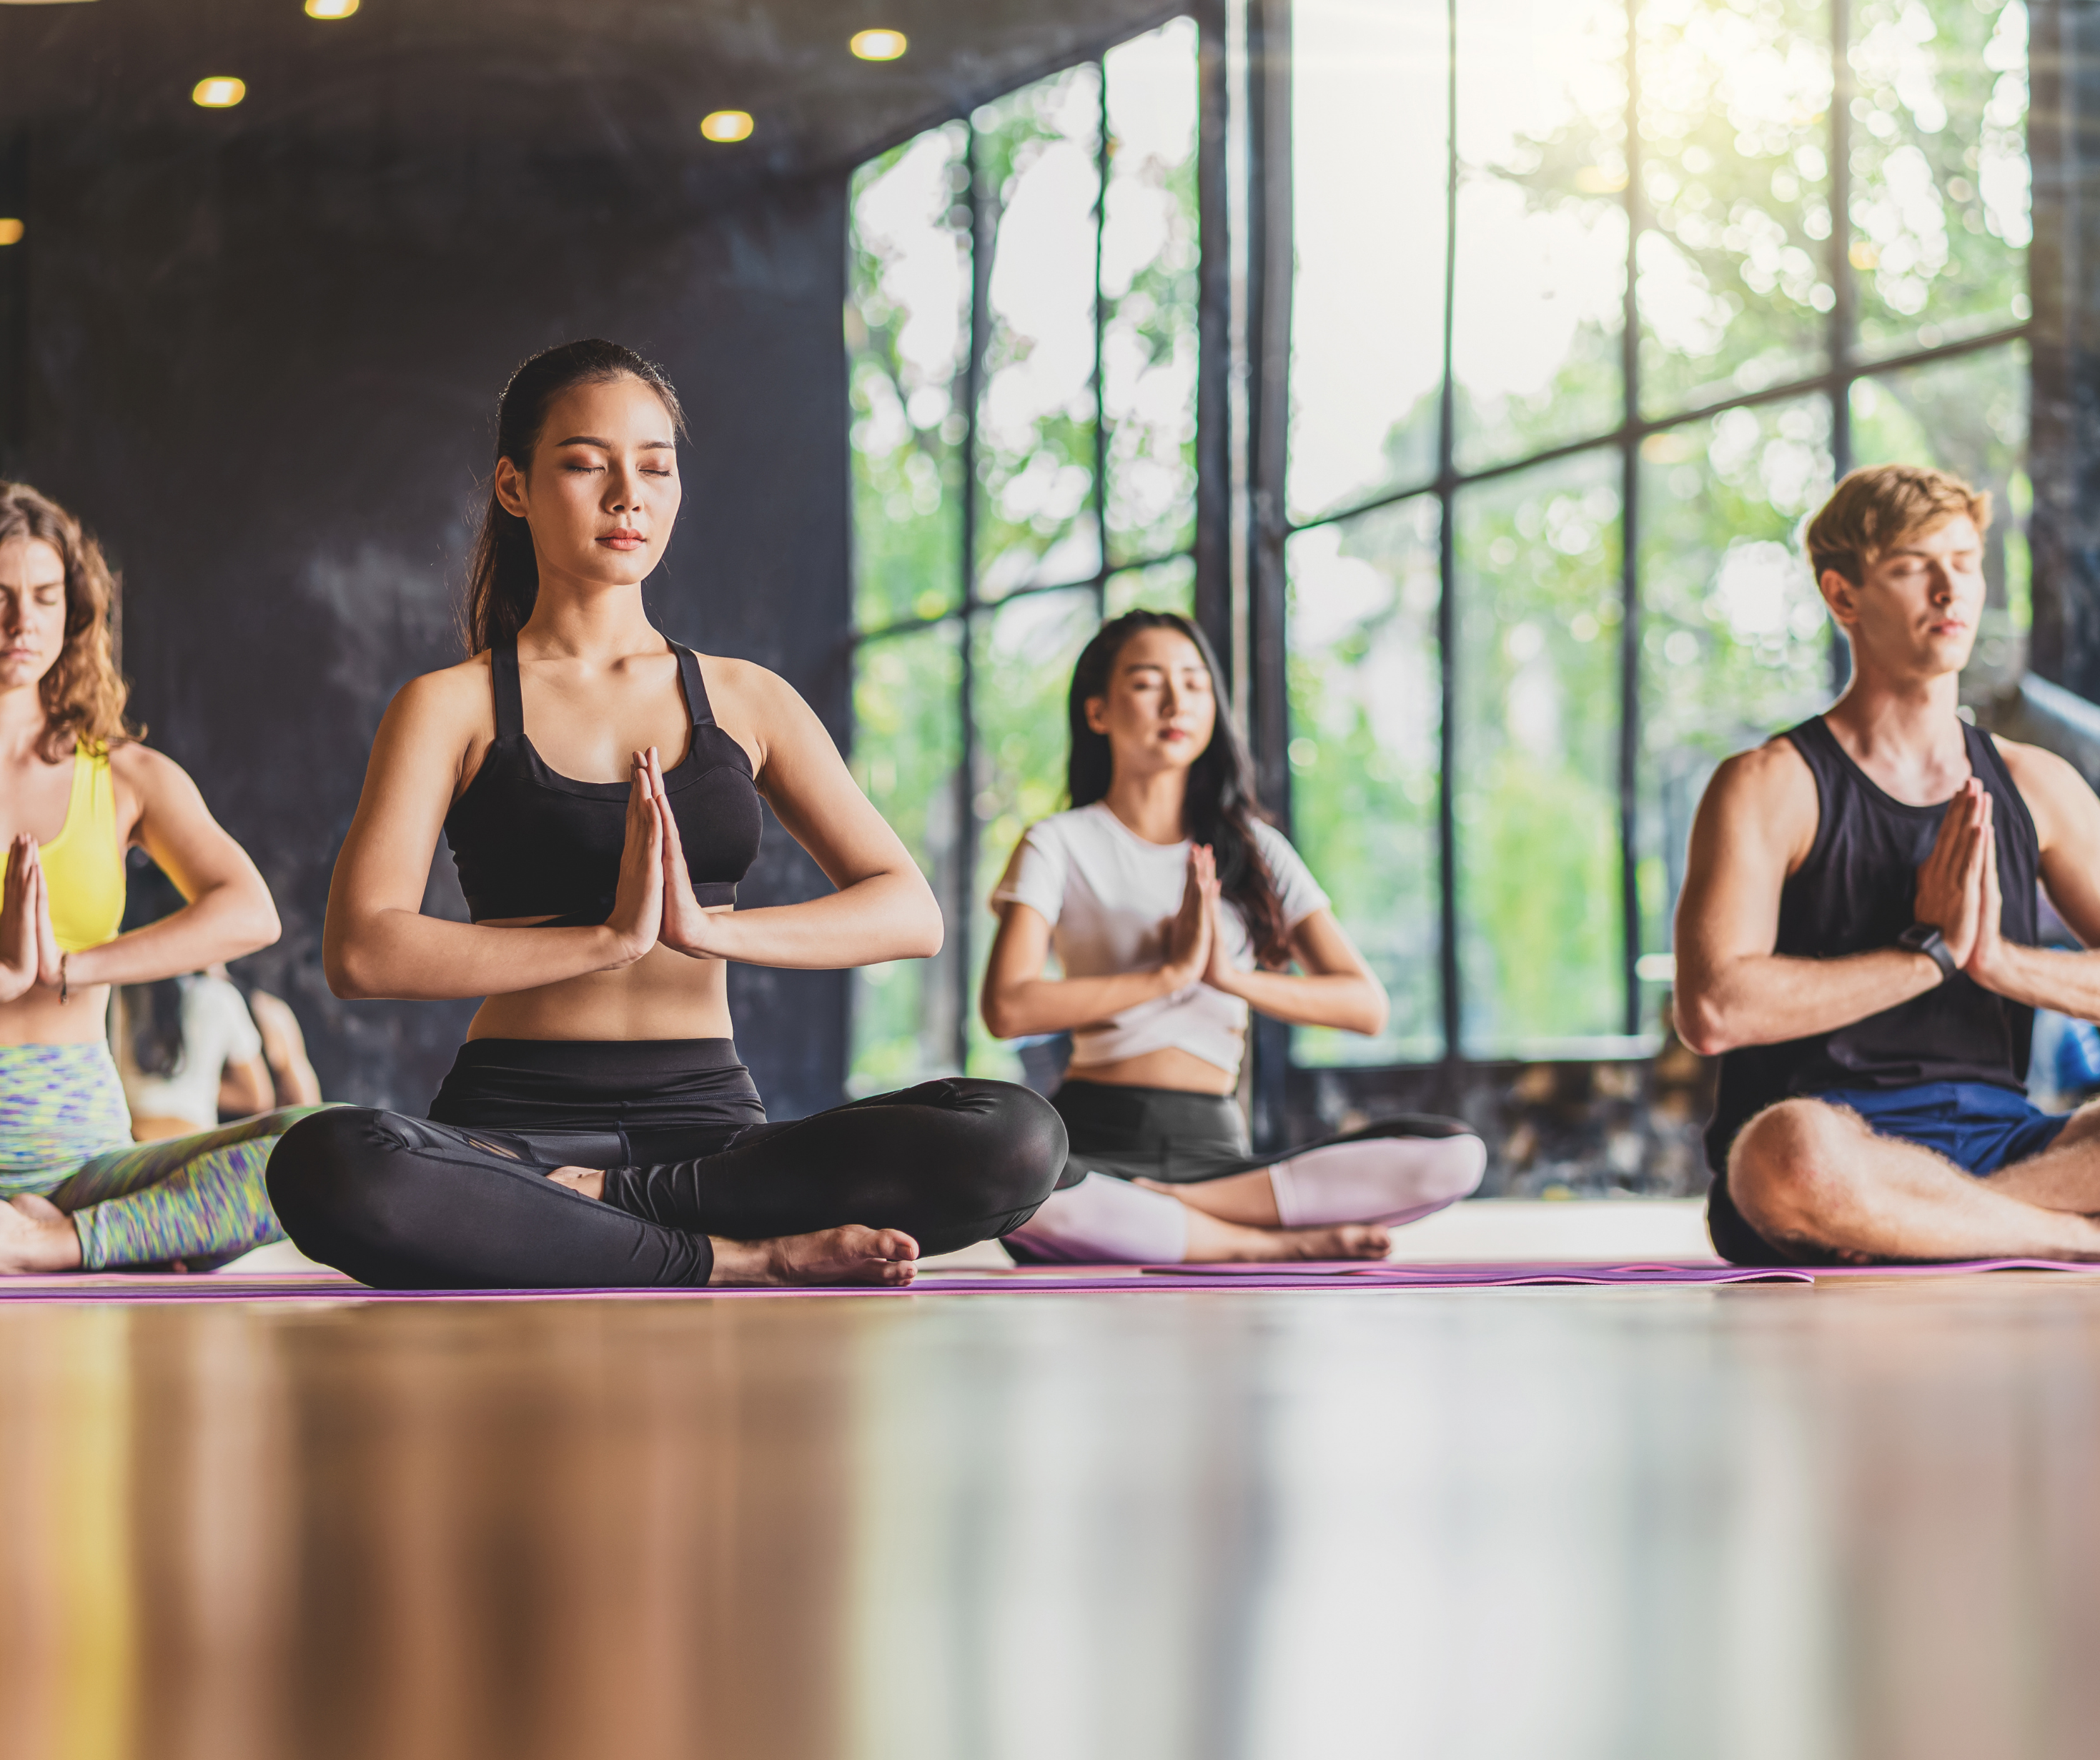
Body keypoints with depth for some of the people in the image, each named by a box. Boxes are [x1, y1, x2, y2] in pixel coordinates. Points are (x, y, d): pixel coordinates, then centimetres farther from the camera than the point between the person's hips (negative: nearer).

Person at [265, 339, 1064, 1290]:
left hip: (706, 1121, 3)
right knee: (326, 1169, -38)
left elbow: (910, 912, 2)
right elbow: (361, 951, -10)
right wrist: (610, 936, -18)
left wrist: (709, 927, -15)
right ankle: (743, 1258, -24)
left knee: (1016, 1139, -25)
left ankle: (594, 1207, -18)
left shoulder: (743, 700, 14)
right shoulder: (453, 707, 6)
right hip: (518, 1115, -2)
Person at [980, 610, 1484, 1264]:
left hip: (1213, 1143, 3)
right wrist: (1169, 974, -12)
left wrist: (1231, 975, -11)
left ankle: (1156, 1212, -20)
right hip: (1097, 1138, -3)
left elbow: (1367, 1005, 4)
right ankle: (1280, 1246, -22)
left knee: (1454, 1155, -19)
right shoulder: (1059, 845, 6)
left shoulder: (1254, 849, 16)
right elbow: (1008, 1008, -11)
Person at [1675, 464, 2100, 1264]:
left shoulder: (2036, 786, 15)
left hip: (1999, 1135, 4)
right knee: (1793, 1153, -42)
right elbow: (1711, 1010, -15)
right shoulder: (1770, 786, 0)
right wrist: (1930, 953, -12)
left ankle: (1905, 1226, -22)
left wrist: (2000, 959, -10)